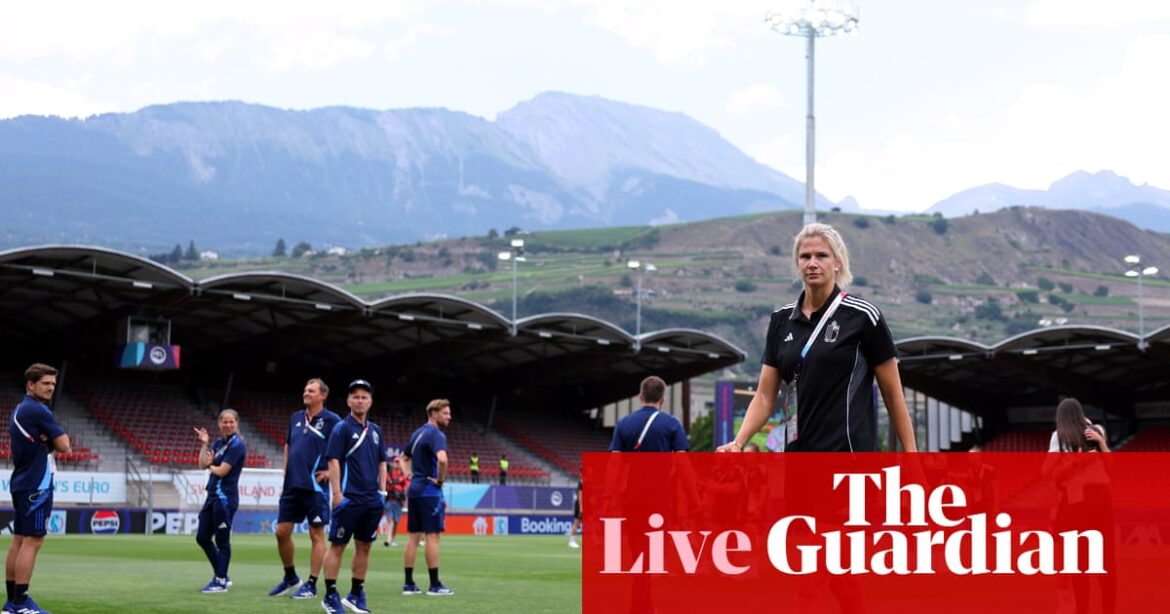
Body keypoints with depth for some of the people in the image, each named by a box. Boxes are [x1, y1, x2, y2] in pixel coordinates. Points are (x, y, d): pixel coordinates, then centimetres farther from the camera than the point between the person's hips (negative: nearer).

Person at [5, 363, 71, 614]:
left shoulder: (18, 410, 15)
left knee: (19, 541, 10)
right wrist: (59, 439, 6)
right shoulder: (37, 411, -14)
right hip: (36, 485, -10)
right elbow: (64, 446, -14)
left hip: (21, 483, 10)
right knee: (32, 541, -10)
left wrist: (50, 440, -2)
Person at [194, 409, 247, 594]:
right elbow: (203, 464, 7)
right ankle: (221, 576, 22)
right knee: (202, 538, 12)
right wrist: (204, 444, 3)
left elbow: (222, 471, -15)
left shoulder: (237, 445, -11)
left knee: (222, 540, -4)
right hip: (213, 496, 9)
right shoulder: (218, 443, 14)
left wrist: (211, 465, 4)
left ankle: (221, 581, 4)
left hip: (225, 498, -9)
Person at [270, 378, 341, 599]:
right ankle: (290, 578, 24)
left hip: (315, 487, -6)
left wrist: (331, 471, -12)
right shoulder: (296, 418, 13)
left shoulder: (331, 420, -7)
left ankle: (311, 585, 6)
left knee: (316, 535, 0)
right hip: (292, 485, 7)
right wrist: (286, 476, 17)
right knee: (282, 531, 7)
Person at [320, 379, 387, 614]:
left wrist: (382, 490, 11)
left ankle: (356, 594, 17)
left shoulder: (375, 430, 14)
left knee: (364, 546, 9)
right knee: (338, 545, -3)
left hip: (372, 500, 6)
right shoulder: (342, 428, -5)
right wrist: (337, 494, -16)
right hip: (350, 498, -6)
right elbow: (333, 461, -10)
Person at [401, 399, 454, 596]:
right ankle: (435, 585, -3)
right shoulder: (436, 434, -13)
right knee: (432, 536, -5)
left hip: (414, 490, 9)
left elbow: (404, 458, 26)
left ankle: (409, 584, 9)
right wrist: (440, 480, -16)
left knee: (413, 536, 8)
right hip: (430, 491, -9)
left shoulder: (417, 433, 15)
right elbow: (442, 459, -31)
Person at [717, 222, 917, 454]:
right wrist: (738, 443, -8)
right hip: (799, 457, 6)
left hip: (850, 456, -6)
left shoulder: (862, 316, -5)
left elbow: (893, 393, -1)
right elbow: (765, 396, 8)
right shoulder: (782, 320, 10)